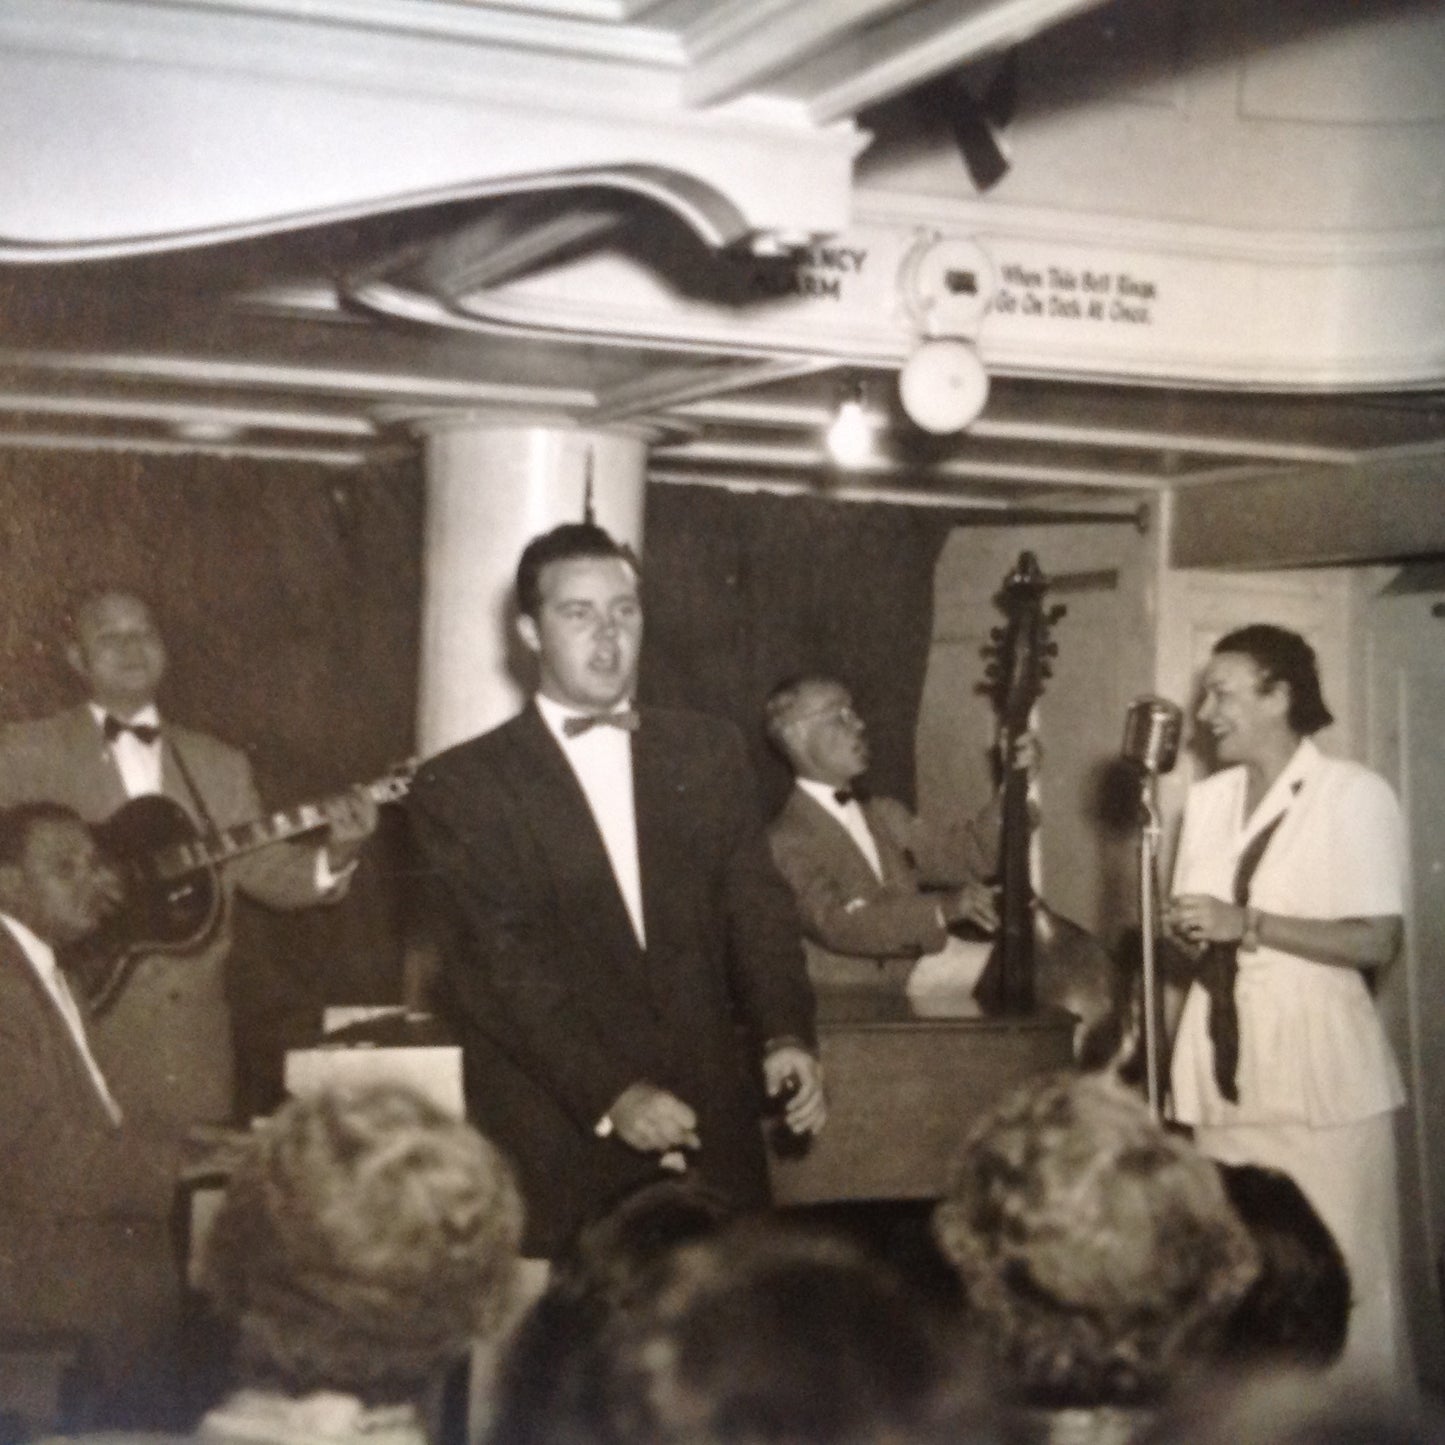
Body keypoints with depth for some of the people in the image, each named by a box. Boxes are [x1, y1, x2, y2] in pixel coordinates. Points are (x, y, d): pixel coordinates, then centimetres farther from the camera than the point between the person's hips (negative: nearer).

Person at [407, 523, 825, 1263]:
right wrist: (610, 1092, -20)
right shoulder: (461, 785, 1)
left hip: (710, 1129, 3)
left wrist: (785, 1034, -12)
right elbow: (504, 964, -8)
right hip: (556, 1149, -3)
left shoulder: (708, 751, 13)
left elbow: (754, 904, 6)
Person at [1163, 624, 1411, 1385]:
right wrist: (1186, 932, -3)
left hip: (1321, 1068, -5)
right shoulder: (1207, 799, 13)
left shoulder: (1356, 795, -5)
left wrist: (1247, 925, -17)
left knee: (1340, 1278, -6)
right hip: (1226, 1065, 6)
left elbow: (1377, 941, -12)